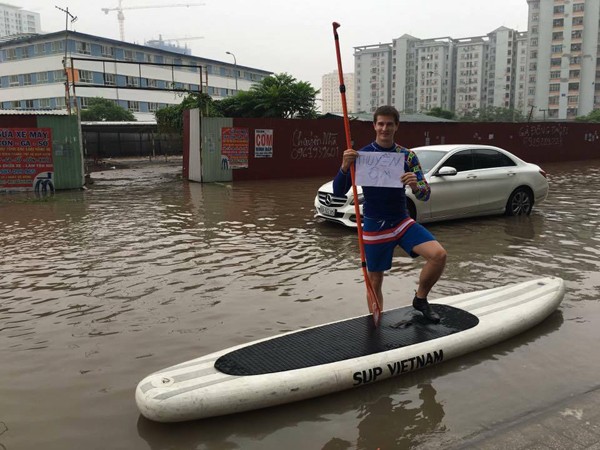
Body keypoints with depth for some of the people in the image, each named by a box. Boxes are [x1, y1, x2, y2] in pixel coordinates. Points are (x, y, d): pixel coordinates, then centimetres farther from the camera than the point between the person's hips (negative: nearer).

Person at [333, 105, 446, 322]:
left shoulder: (407, 156, -1)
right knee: (375, 282, 5)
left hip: (402, 222, 2)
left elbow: (425, 195, -6)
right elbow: (338, 192, -12)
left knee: (439, 255, -18)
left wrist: (415, 186, -30)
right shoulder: (361, 155, -7)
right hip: (374, 227, -2)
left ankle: (420, 298, 7)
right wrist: (344, 167, -30)